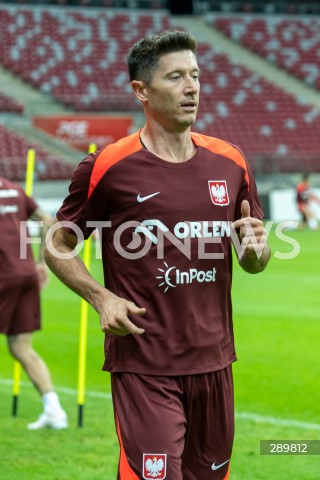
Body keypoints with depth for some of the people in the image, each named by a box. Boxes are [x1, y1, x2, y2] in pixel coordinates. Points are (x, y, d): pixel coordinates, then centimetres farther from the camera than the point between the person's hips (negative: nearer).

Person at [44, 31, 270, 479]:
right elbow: (57, 245, 3)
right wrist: (102, 298, -12)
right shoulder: (107, 166, -6)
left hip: (214, 360, 5)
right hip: (142, 366, -5)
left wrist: (255, 248, -6)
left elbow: (254, 263, 18)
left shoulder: (229, 162, 8)